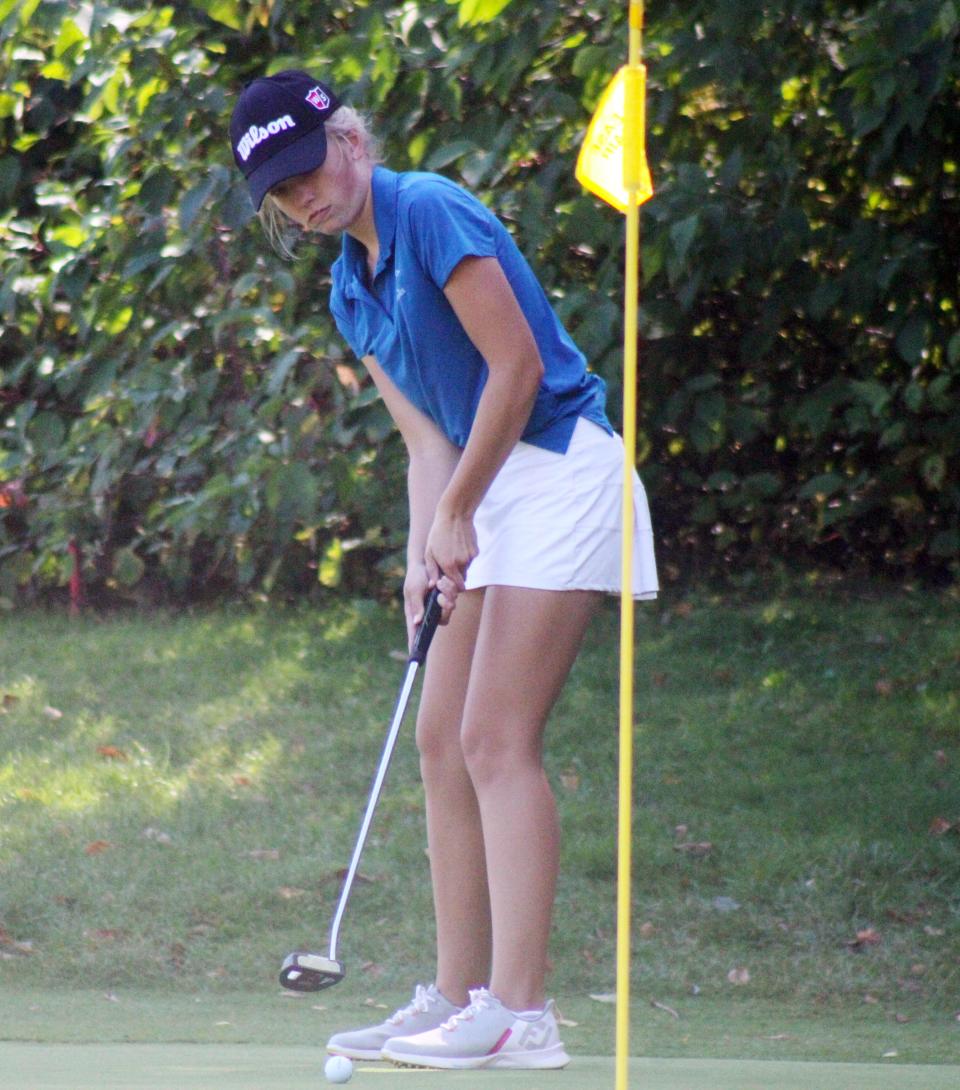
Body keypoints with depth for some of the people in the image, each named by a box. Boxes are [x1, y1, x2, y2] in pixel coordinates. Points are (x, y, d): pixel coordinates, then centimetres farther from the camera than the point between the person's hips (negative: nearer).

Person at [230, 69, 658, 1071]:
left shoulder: (430, 213, -13)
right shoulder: (351, 291, 14)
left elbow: (518, 367, -16)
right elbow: (428, 434, 10)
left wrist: (456, 517, -11)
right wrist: (423, 559, -7)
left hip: (561, 471, -9)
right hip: (492, 488, 9)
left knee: (497, 739, -14)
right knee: (444, 741, 6)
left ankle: (520, 1014, -17)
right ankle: (457, 997, 9)